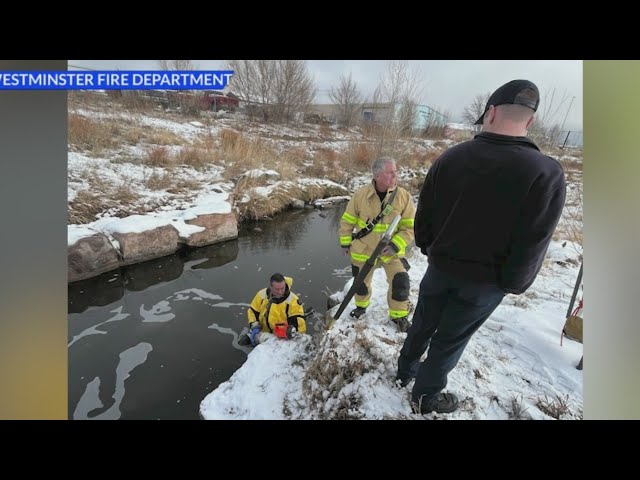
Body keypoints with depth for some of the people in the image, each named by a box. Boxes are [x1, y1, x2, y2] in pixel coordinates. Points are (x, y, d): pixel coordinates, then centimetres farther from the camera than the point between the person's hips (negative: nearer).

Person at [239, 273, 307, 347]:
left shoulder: (293, 300, -20)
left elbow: (298, 319, -18)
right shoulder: (261, 295, -8)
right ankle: (251, 336, 22)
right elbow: (252, 311, 4)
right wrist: (254, 326, -9)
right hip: (263, 333, 2)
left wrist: (292, 329, -34)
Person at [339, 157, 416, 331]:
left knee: (400, 283, -7)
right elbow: (347, 221, 0)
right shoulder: (361, 194, -12)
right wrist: (346, 243, 3)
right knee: (361, 282, 15)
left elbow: (410, 227, -11)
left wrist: (394, 246, -20)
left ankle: (399, 315, 21)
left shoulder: (404, 196, -13)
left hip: (391, 251, 0)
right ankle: (361, 306, 47)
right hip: (364, 250, 1)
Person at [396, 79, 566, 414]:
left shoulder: (451, 157, -10)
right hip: (485, 281, -2)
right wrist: (512, 285, 1)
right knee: (449, 339, 14)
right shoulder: (546, 173, -19)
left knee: (423, 324, 22)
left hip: (441, 267, 3)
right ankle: (425, 397, 34)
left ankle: (404, 371, 45)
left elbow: (424, 213, -2)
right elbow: (532, 247, -16)